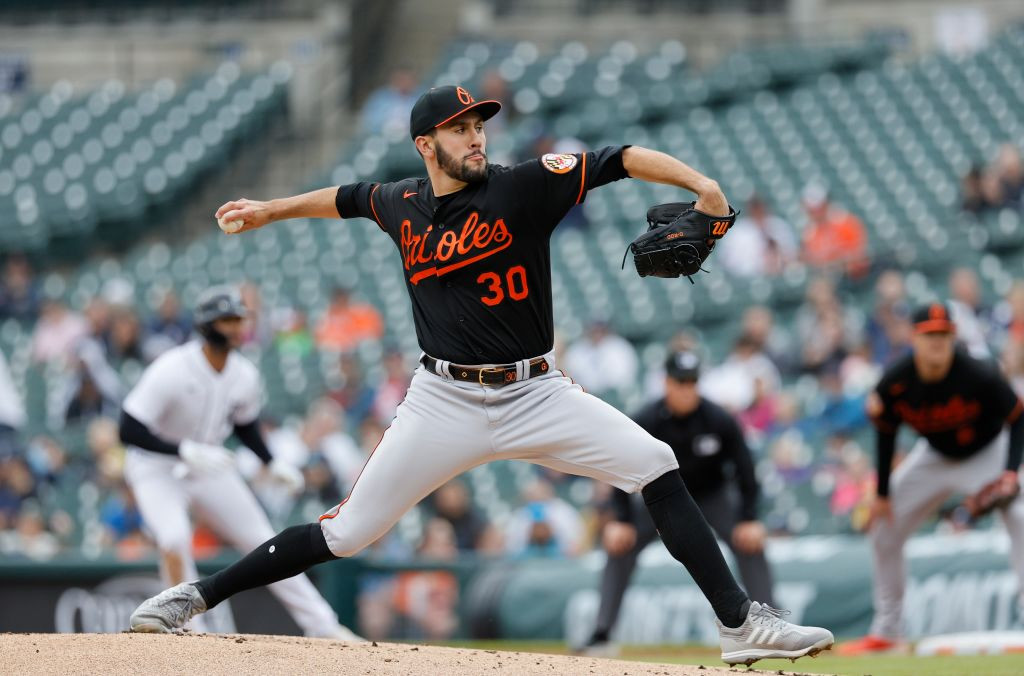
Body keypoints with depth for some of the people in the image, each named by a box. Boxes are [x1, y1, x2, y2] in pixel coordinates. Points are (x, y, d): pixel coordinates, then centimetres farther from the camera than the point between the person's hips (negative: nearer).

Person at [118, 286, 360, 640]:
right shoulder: (171, 370, -28)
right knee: (175, 538, -30)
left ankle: (322, 625, 12)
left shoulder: (244, 375, -8)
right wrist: (187, 451, -40)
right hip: (157, 469, -5)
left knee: (264, 542, 4)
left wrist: (273, 463, -3)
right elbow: (129, 429, -30)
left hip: (209, 469, 5)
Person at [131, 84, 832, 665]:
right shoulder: (401, 205, 3)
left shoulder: (524, 187, -7)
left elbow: (623, 160, -16)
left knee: (657, 468, -17)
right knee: (347, 533, -1)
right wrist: (270, 210, 37)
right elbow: (347, 197, 27)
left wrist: (699, 184, -31)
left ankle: (741, 623, -14)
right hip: (445, 401, 1)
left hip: (535, 394, -1)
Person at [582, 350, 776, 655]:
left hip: (712, 497, -1)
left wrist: (749, 518, -18)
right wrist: (621, 520, -19)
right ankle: (601, 633, -9)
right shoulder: (646, 422, -24)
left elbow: (743, 467, -14)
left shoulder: (719, 420, -24)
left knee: (750, 544, -19)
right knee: (619, 546, -13)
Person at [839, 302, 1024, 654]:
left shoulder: (979, 375, -31)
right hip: (934, 459, 4)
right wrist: (882, 493, -3)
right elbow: (886, 435, -5)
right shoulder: (894, 384, -23)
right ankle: (885, 632, 19)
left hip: (988, 453, -4)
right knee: (883, 529, 4)